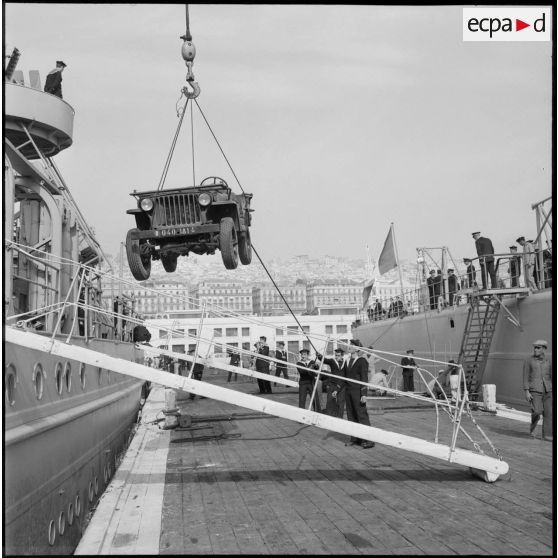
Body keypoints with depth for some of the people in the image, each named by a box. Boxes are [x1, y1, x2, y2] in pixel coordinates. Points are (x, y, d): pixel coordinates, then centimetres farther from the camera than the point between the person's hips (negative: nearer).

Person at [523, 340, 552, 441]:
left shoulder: (548, 362, 9)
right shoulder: (528, 361, 0)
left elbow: (552, 377, 11)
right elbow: (525, 377, -3)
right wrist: (526, 392, -11)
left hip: (547, 390, 3)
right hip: (534, 390, -3)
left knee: (548, 412, -3)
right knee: (537, 411, -15)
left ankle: (547, 435, 4)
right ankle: (532, 427, 13)